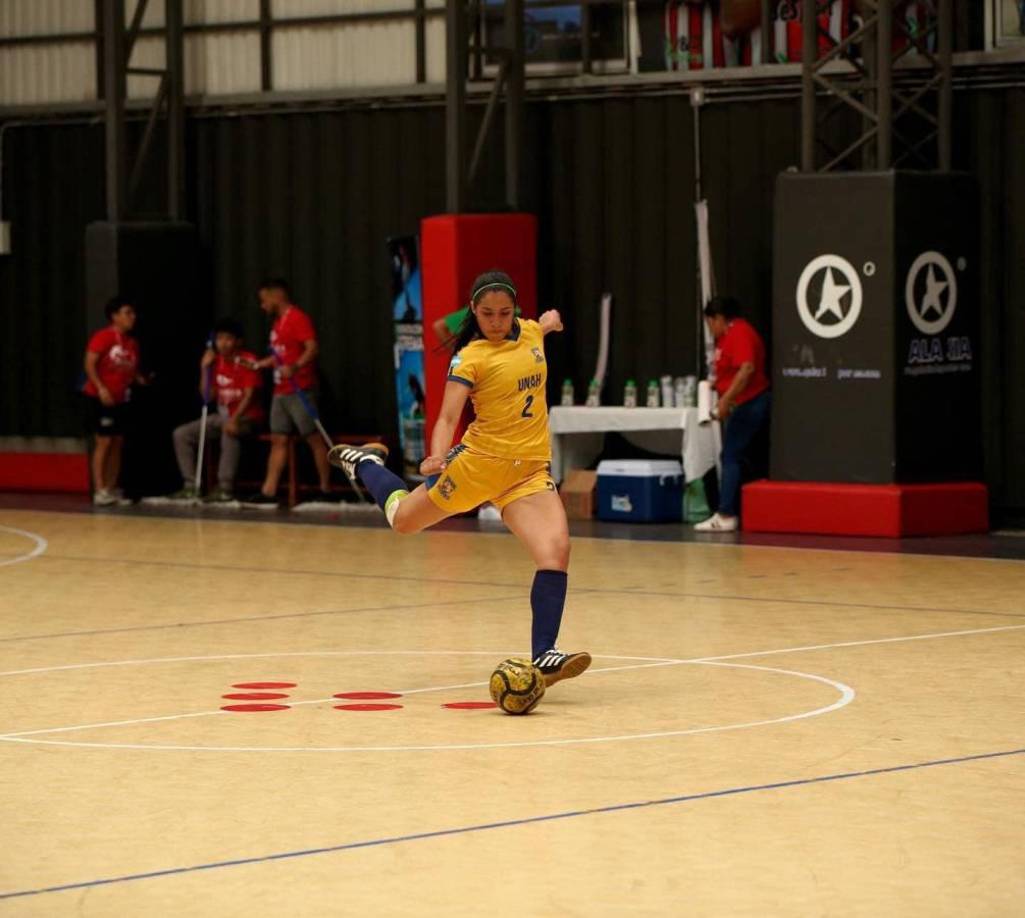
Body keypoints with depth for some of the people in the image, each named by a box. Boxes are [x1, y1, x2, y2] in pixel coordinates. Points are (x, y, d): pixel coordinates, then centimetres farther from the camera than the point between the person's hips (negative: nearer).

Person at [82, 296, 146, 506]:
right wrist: (100, 388, -23)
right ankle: (99, 491, -9)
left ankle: (112, 489, 12)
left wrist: (141, 379, -2)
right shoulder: (103, 337, -11)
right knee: (104, 442, -10)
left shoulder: (132, 343, 11)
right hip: (101, 398, -7)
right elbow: (89, 364, -16)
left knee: (118, 443, 7)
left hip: (121, 400, 7)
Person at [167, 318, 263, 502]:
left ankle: (225, 488, -38)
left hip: (247, 416, -7)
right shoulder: (216, 362, 5)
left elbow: (249, 395, -20)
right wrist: (205, 368, -6)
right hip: (222, 415, 7)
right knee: (181, 434, -3)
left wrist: (234, 419, -33)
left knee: (229, 431, -42)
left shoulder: (247, 361, -13)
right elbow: (207, 396, 4)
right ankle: (190, 486, -4)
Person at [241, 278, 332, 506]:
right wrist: (258, 364, 24)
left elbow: (312, 348, -22)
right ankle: (268, 493, 3)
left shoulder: (298, 318, -10)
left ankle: (326, 491, 1)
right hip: (281, 392, 10)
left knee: (314, 438, -3)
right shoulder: (279, 322, 17)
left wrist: (295, 367, -35)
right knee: (278, 440, 5)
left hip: (300, 391, -10)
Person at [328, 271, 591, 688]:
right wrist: (437, 457, -40)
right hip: (479, 461, -3)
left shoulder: (530, 332, 6)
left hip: (531, 469, 3)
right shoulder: (470, 359, -12)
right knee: (403, 519, 15)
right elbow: (447, 418, -24)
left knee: (556, 551, -19)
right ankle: (365, 462, 46)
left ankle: (543, 656, -15)